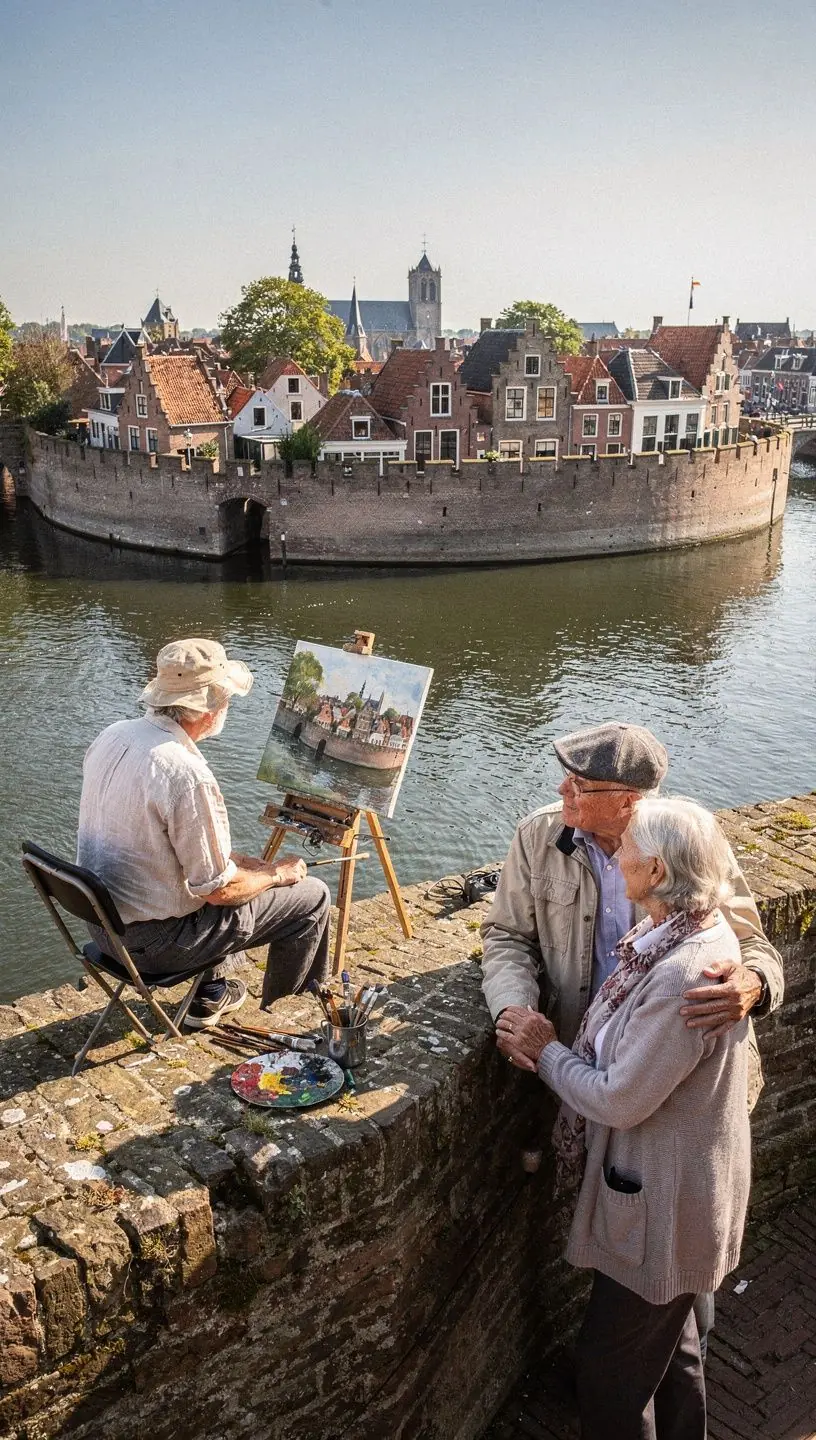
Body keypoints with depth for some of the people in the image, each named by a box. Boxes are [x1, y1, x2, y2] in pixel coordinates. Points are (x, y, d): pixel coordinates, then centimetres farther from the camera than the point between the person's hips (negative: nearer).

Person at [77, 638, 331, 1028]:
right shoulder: (187, 775, -30)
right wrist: (277, 873, -2)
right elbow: (219, 890, -22)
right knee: (312, 896, 4)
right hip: (155, 940, -8)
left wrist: (234, 858, 10)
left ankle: (209, 994, 37)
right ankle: (280, 1001, 29)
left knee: (240, 864, 30)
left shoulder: (112, 735, -4)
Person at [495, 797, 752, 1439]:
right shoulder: (694, 930, -4)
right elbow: (629, 1048, 5)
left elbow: (619, 1100, -28)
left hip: (662, 1205, -9)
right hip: (674, 1188, 9)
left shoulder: (685, 976, -35)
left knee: (610, 1364, 12)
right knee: (668, 1336, 31)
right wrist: (554, 1051, -7)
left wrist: (548, 1051, -13)